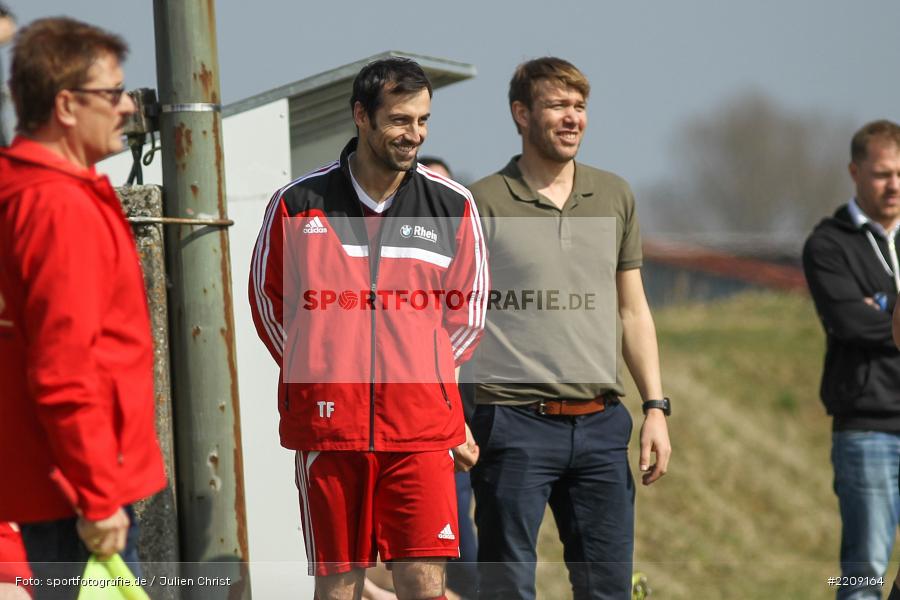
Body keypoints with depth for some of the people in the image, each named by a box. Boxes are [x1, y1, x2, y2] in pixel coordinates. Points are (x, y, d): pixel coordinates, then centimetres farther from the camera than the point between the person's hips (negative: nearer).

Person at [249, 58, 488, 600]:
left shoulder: (453, 206, 4)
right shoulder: (297, 204, 1)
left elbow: (469, 310, 17)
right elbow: (267, 299, 14)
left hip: (422, 430, 0)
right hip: (327, 425, 0)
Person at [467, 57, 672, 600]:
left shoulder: (614, 197, 12)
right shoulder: (483, 203, -3)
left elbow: (633, 311, 16)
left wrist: (656, 407, 9)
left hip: (601, 425, 5)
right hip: (515, 425, -4)